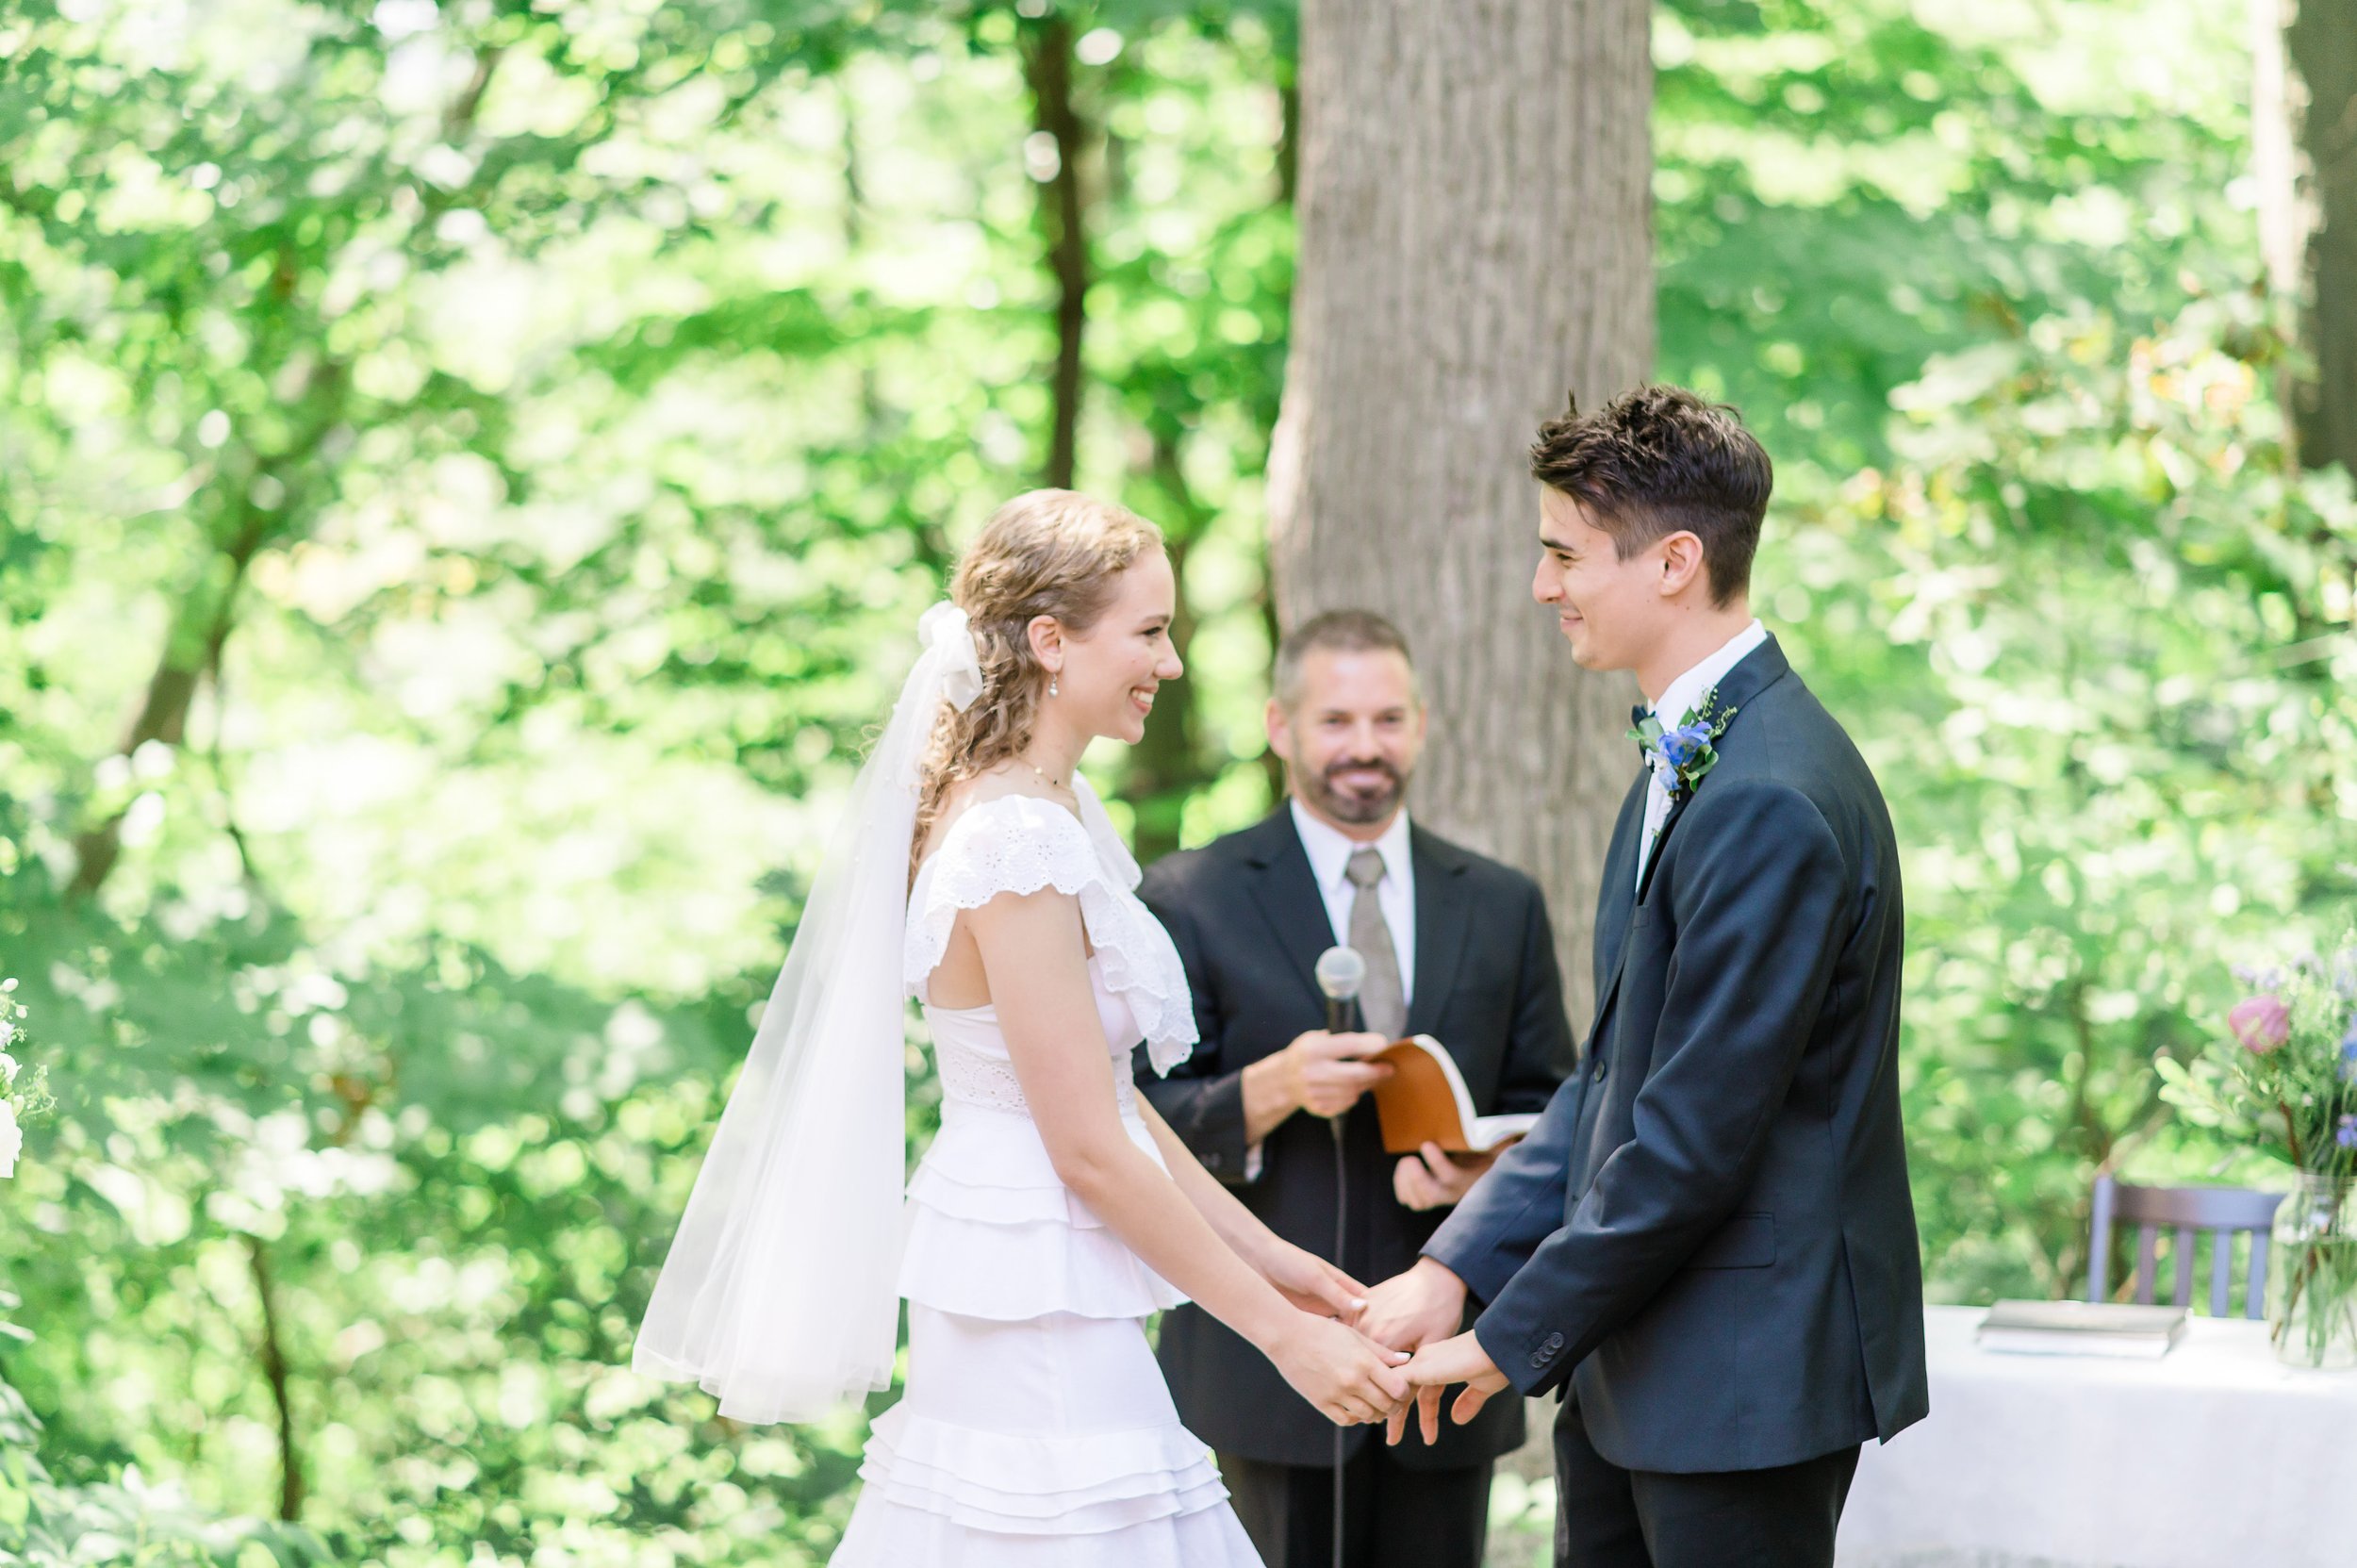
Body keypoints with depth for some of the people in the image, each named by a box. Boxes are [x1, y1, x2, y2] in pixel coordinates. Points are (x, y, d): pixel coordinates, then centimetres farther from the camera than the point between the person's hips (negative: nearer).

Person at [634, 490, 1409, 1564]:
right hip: (1045, 1320, -10)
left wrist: (1266, 1256, 16)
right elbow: (1089, 1148, -18)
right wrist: (1281, 1333, -13)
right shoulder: (1022, 843, -19)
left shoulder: (1037, 811, 10)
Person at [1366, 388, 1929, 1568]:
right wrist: (1455, 1264, 5)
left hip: (1744, 1381, -10)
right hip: (1637, 1363, 10)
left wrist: (1509, 1338, -13)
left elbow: (1696, 1139, -22)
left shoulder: (1771, 802, -22)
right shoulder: (1687, 762, 12)